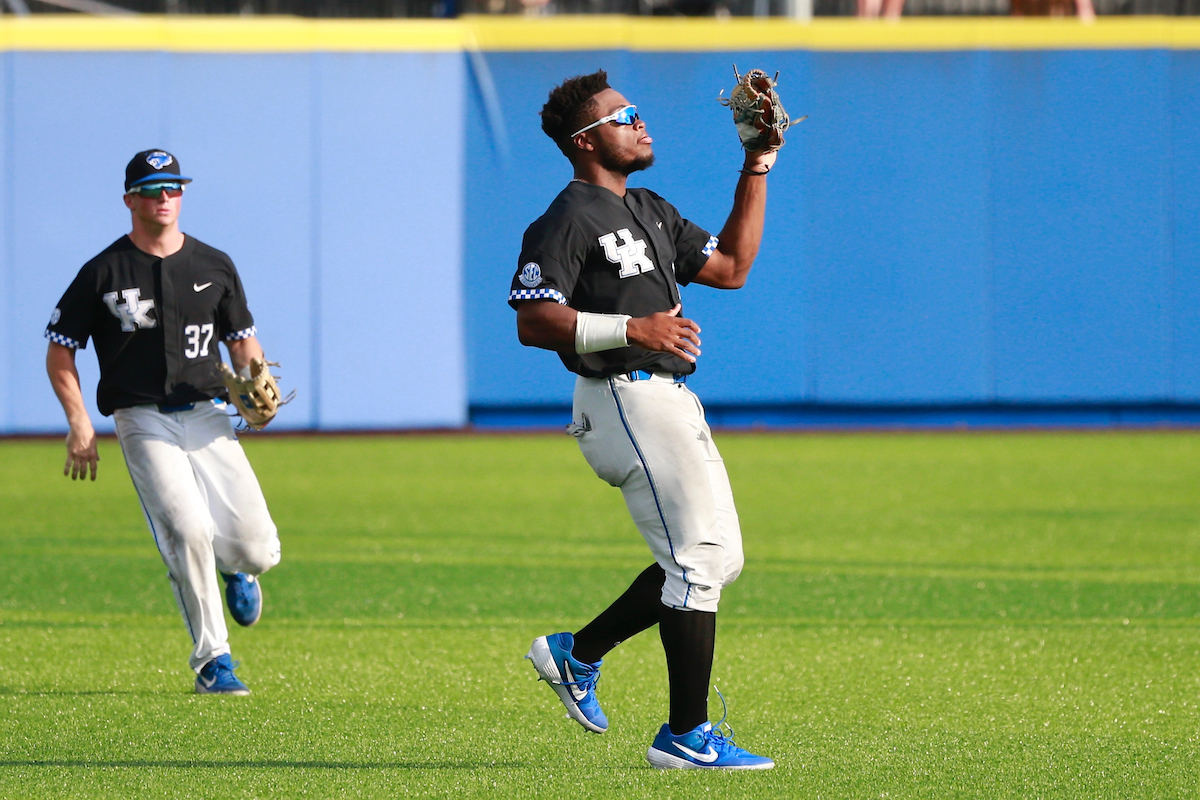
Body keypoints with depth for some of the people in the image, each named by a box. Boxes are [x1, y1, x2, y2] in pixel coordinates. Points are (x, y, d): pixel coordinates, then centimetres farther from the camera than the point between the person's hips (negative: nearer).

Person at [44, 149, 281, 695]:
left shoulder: (213, 266, 11)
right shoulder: (104, 272, 1)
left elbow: (242, 340, 19)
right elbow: (59, 351, 5)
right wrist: (79, 424, -7)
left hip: (206, 417, 3)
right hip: (143, 422, -3)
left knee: (257, 548, -7)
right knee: (189, 531, -22)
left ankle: (237, 566, 33)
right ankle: (211, 661, -10)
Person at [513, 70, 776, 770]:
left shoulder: (650, 211, 19)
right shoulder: (568, 222, -11)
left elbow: (730, 267, 21)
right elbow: (534, 321, -19)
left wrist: (756, 171, 17)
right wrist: (633, 328, -26)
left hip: (672, 399, 10)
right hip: (628, 397, -10)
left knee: (719, 558, 13)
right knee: (700, 559, -11)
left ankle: (577, 654, 21)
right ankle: (687, 736, -8)